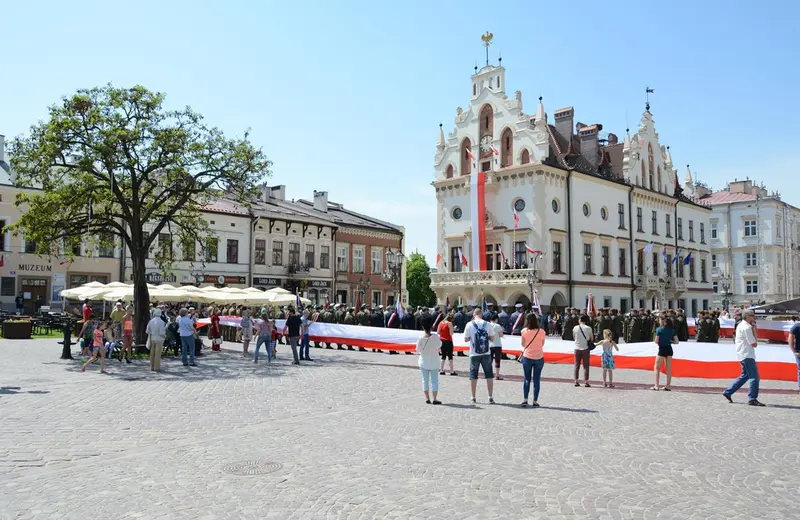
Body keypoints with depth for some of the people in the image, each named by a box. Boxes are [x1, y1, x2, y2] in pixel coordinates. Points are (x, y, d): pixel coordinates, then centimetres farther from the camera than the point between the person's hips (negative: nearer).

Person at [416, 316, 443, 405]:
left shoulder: (420, 338, -14)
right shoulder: (435, 337, -17)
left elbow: (418, 350, -5)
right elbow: (440, 345, 0)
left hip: (423, 362, 1)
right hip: (434, 362, -1)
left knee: (425, 380, 10)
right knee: (434, 380, 7)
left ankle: (427, 398, 11)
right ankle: (435, 399, 6)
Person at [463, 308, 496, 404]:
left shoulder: (469, 325, -5)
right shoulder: (487, 324, -1)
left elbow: (465, 339, -1)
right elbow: (492, 338, 2)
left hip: (474, 354, -1)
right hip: (486, 354, 1)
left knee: (473, 376, 8)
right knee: (489, 375, 9)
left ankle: (473, 398, 13)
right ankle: (490, 398, 10)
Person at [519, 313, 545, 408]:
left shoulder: (524, 331, -8)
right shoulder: (541, 331, -7)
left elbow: (523, 344, 1)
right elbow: (542, 344, 4)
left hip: (527, 357, 0)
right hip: (539, 357, 0)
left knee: (526, 379, 10)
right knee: (536, 380, 7)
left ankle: (525, 400, 4)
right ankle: (535, 401, 7)